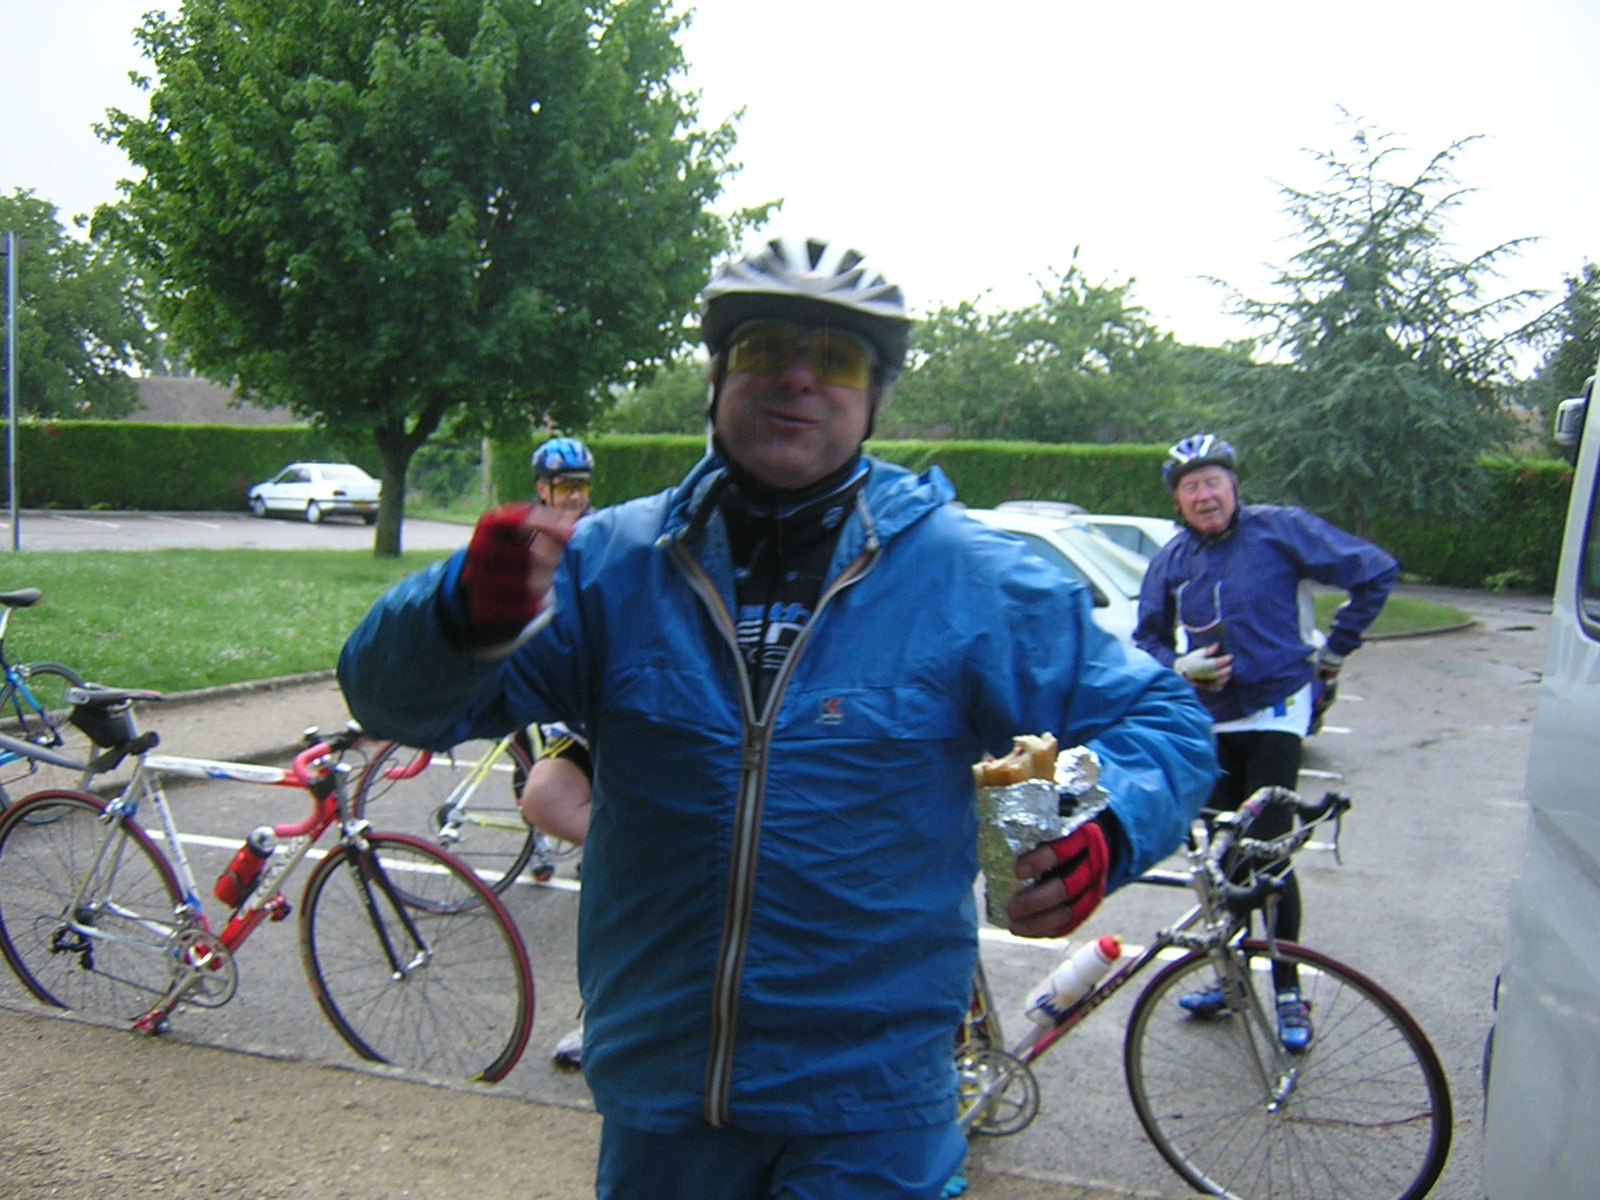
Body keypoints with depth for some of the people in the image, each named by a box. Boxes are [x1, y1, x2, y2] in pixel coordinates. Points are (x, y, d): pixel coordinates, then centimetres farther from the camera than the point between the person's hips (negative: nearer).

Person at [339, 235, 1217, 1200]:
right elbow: (398, 698, -7)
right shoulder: (613, 562, -4)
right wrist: (470, 613, -30)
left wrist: (1104, 829, -22)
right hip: (655, 1098, 3)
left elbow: (1162, 717, 1)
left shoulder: (973, 579, -6)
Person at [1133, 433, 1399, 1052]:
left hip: (1274, 712, -4)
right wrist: (1183, 667, -7)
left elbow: (1375, 570, -4)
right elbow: (1147, 640, 14)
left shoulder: (1280, 530, -7)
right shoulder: (1171, 560, 6)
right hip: (1210, 722, 5)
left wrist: (1336, 648, -3)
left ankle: (1288, 991, 6)